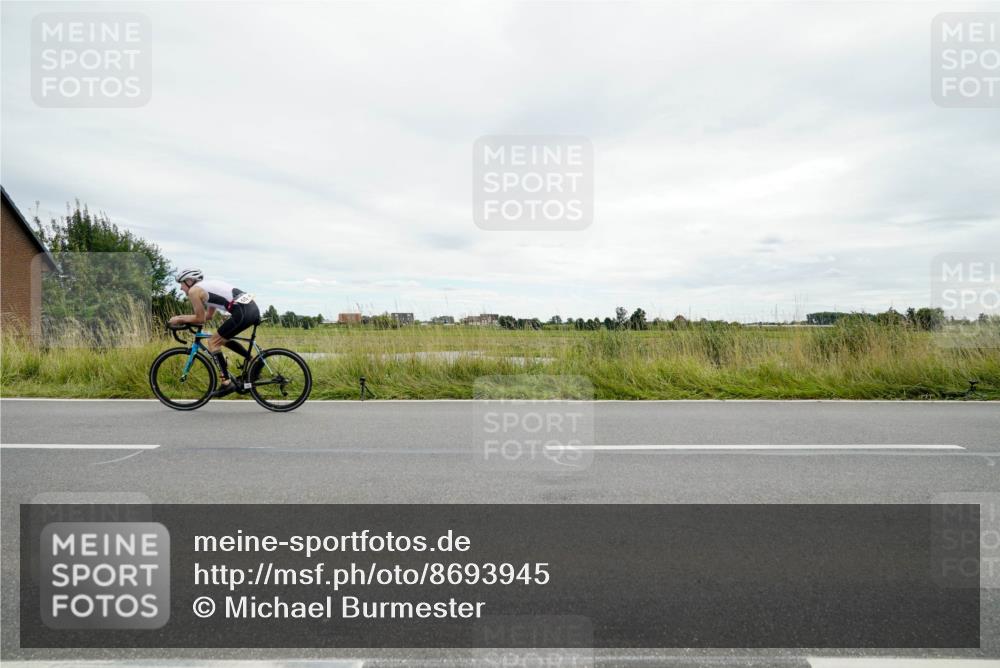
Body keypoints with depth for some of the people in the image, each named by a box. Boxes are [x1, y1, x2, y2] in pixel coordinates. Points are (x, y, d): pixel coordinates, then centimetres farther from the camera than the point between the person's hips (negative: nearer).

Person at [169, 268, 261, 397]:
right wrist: (182, 318, 33)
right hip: (253, 307, 9)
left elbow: (200, 319, 5)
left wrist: (180, 319, 19)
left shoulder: (193, 290, 4)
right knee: (223, 338, 27)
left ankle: (227, 383, 4)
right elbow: (208, 315, 33)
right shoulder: (208, 285, 29)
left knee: (213, 343, 6)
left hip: (242, 312, -9)